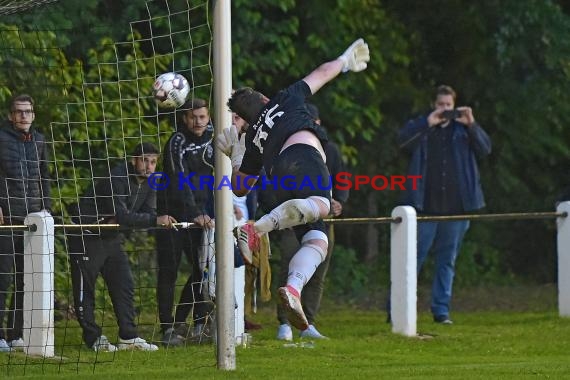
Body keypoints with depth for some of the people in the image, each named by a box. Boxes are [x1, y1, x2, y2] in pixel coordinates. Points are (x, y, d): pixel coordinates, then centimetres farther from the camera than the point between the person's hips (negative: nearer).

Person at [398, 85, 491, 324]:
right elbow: (403, 141, -11)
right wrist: (428, 123, -21)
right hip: (425, 206, -2)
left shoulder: (463, 129, 13)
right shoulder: (420, 127, 8)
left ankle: (441, 311, 11)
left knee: (447, 261, 7)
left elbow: (485, 149, 1)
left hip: (455, 206, 2)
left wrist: (472, 125, -13)